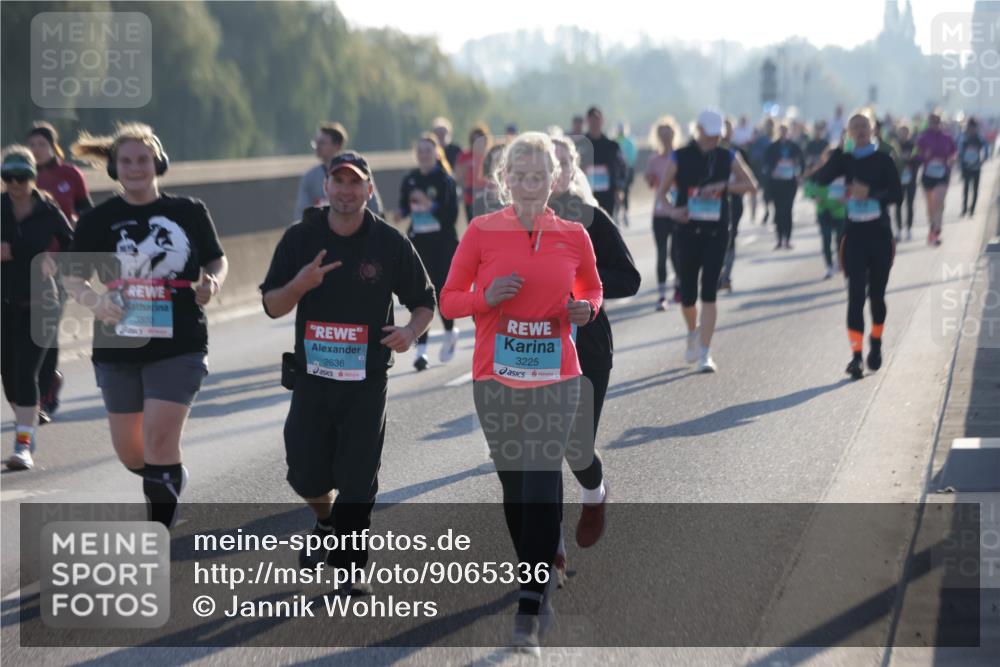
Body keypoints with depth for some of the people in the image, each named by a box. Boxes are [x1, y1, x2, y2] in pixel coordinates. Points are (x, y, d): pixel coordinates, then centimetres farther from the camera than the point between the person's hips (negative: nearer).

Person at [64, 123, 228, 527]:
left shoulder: (189, 213, 1)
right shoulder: (98, 220, 1)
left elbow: (217, 261, 12)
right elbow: (72, 278, 4)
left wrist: (212, 282, -10)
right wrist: (94, 301, -17)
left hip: (178, 346, -2)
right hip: (119, 346, 2)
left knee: (159, 440, -13)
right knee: (129, 452, 10)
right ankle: (170, 480, 43)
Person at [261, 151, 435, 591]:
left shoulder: (390, 243, -3)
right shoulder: (300, 238, 0)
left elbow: (424, 302, 5)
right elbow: (272, 306, 1)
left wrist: (411, 330, -17)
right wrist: (300, 283, -20)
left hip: (367, 381, -2)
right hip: (312, 377, 2)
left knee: (357, 482, -2)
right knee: (306, 476, 7)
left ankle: (349, 566, 15)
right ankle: (326, 522, 40)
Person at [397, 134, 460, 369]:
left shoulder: (445, 180, -6)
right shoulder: (410, 180, 7)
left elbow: (452, 214, -12)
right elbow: (403, 207, 16)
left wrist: (430, 206, -24)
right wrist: (404, 211, -6)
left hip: (443, 243, -3)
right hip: (418, 243, 3)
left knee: (441, 289, -2)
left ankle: (450, 333, 28)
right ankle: (421, 349, 0)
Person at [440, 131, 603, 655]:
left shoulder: (573, 236, 2)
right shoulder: (481, 231, -1)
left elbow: (592, 288, 20)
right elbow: (449, 301, 4)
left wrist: (586, 309, -3)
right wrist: (487, 298, -15)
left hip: (556, 378, -1)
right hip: (495, 377, 1)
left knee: (541, 489, -10)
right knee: (515, 488, 9)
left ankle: (530, 612, -8)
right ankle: (543, 576, 32)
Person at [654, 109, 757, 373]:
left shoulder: (727, 158, 5)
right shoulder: (680, 158, 1)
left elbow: (751, 184, 5)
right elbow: (661, 192, 2)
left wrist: (724, 187, -11)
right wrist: (672, 210, -18)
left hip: (717, 232, 0)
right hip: (689, 230, 0)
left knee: (709, 292, -8)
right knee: (687, 293, 7)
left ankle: (705, 353, -9)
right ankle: (693, 334, 38)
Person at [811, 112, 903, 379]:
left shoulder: (883, 160, 1)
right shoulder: (845, 159, 5)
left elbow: (897, 194, -7)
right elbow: (821, 179, -9)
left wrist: (871, 193, -22)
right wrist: (838, 151, -16)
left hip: (879, 232, 0)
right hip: (854, 233, 0)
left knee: (876, 294, 11)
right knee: (856, 295, -8)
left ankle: (876, 343, 33)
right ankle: (856, 355, -12)